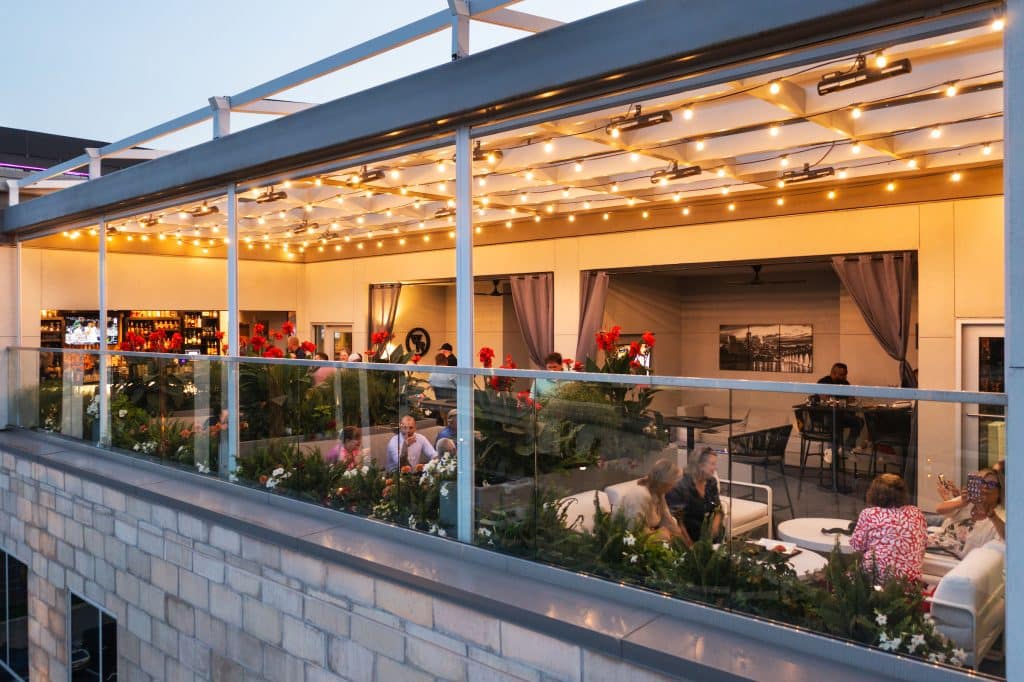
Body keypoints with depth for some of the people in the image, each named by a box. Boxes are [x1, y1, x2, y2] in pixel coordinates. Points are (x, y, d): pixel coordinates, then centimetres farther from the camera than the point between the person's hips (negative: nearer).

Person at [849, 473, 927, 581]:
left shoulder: (868, 514, -8)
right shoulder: (916, 513, 3)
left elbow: (857, 545, 2)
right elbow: (924, 542, 17)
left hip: (878, 577, -5)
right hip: (911, 578, 5)